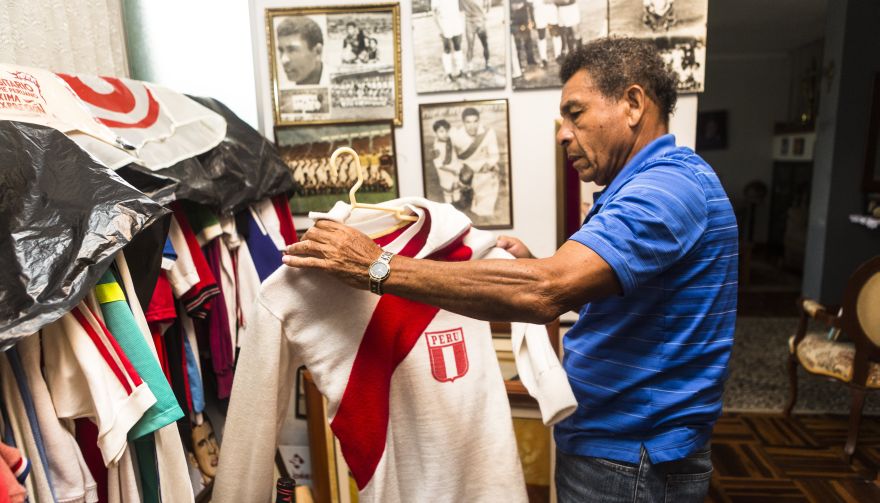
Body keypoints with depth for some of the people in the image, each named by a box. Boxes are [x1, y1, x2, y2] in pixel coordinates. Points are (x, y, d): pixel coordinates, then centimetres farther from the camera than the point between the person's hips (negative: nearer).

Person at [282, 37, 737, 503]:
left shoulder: (670, 184, -23)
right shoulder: (652, 185, 11)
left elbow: (543, 293, -36)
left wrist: (378, 267, -31)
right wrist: (534, 266, -2)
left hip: (630, 464, -9)